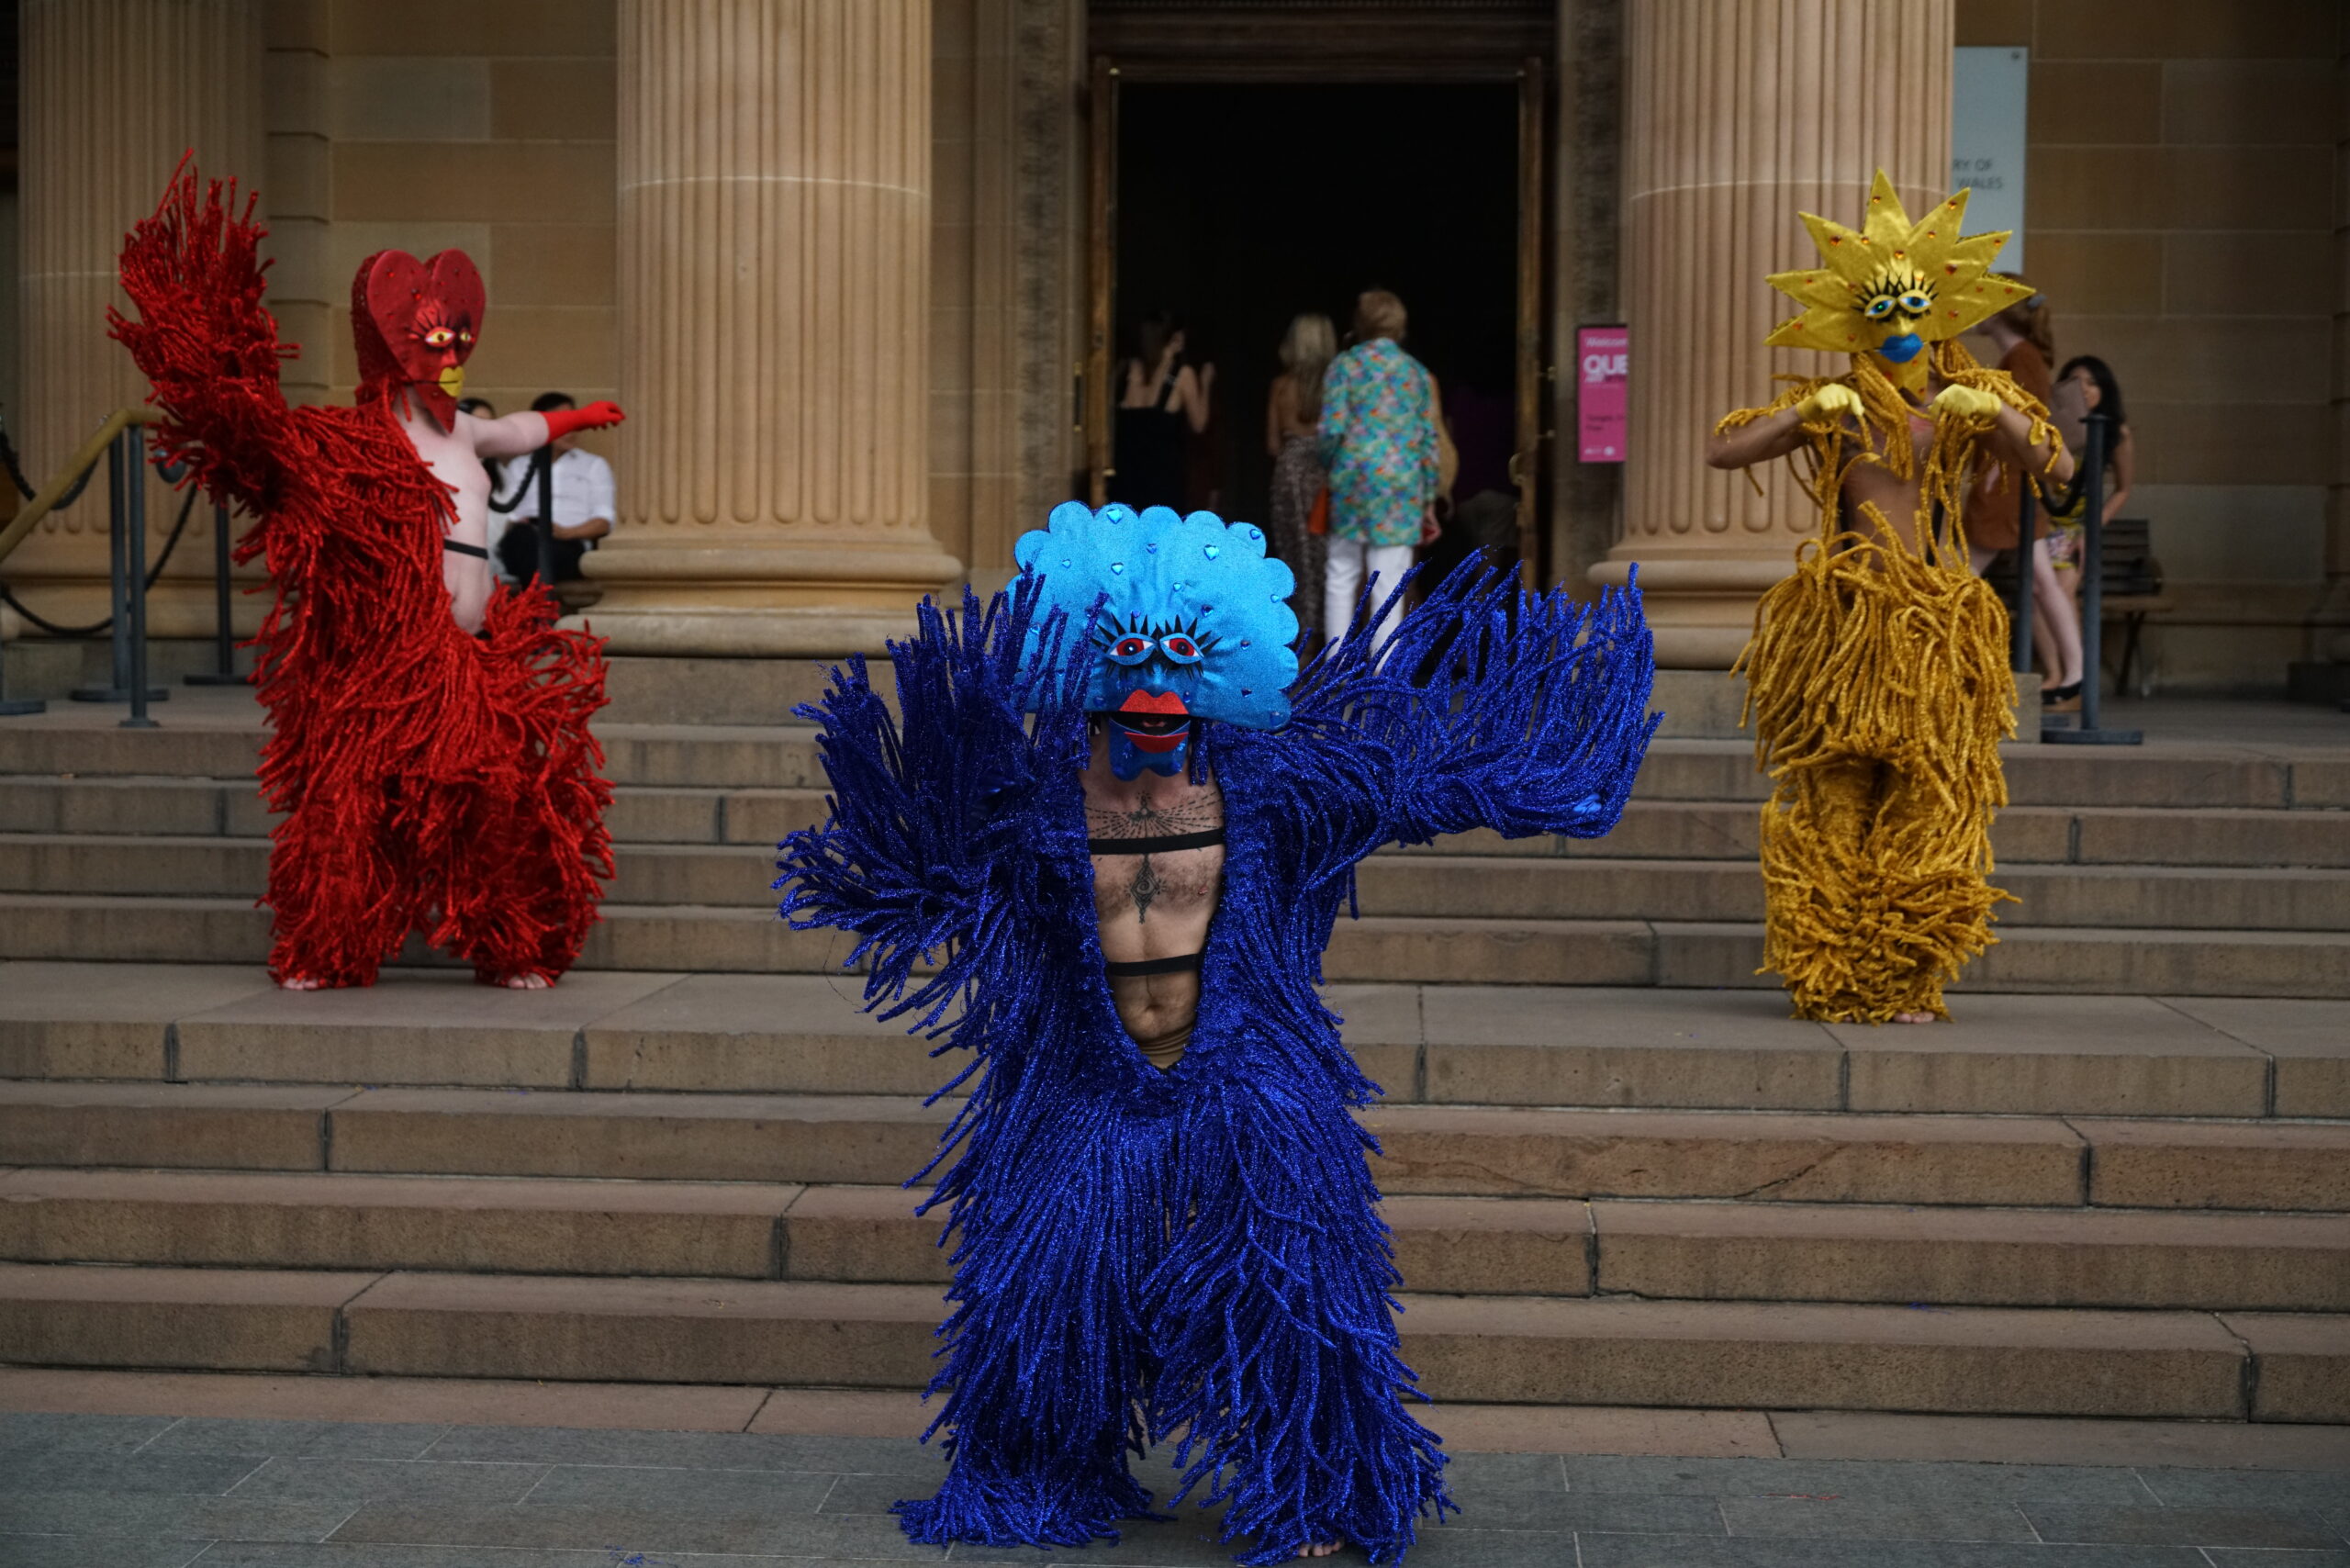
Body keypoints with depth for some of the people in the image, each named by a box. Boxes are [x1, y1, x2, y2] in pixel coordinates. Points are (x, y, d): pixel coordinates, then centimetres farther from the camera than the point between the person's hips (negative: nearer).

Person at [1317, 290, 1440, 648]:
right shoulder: (1418, 372, 8)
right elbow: (1429, 439, 7)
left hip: (1354, 476, -1)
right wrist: (1429, 500, 13)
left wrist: (1329, 465, 13)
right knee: (1387, 585, 0)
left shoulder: (1344, 365, 0)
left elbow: (1331, 429, -7)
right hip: (1401, 484, 1)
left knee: (1342, 577, 11)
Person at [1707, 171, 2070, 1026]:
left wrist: (1998, 414, -16)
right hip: (1843, 622, -1)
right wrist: (1805, 413, -14)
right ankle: (1832, 978, 3)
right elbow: (1721, 451, -3)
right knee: (1835, 803, -3)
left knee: (1929, 804, 0)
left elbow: (2058, 467, -1)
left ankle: (1910, 981, 7)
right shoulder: (1832, 404, 6)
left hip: (1941, 625, 1)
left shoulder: (1971, 398, 10)